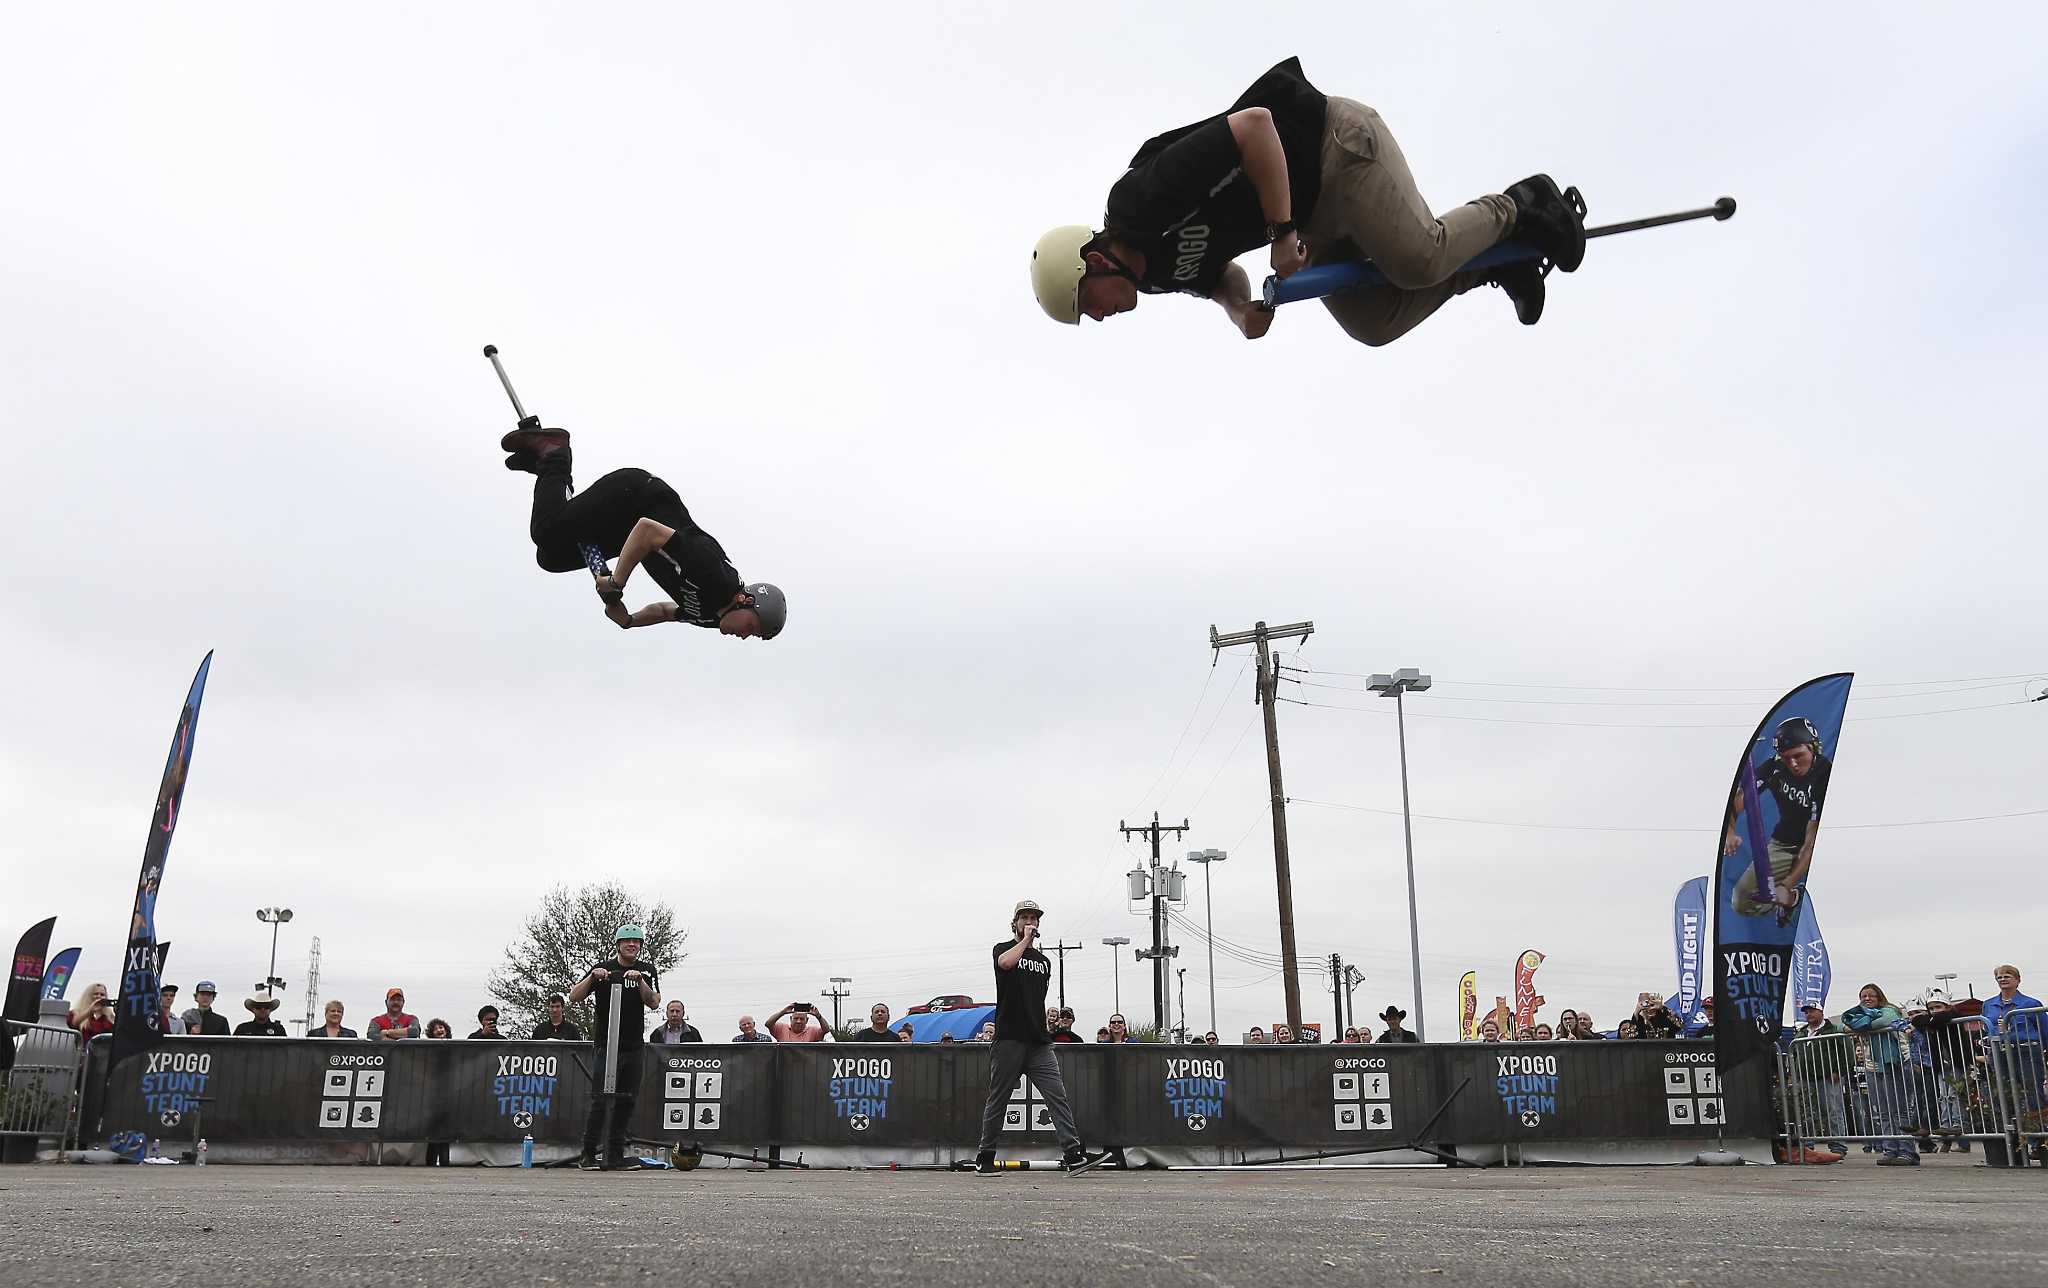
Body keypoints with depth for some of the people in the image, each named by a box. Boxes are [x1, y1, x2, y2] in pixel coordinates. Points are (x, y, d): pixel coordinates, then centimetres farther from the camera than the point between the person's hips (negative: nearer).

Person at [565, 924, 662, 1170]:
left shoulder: (647, 971, 8)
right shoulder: (603, 968, 0)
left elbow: (654, 1003, -4)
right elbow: (574, 997, -6)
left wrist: (639, 981, -17)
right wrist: (592, 977, -21)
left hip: (633, 1048, 4)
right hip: (606, 1046, -3)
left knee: (626, 1100, 6)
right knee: (600, 1100, -8)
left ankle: (615, 1154, 15)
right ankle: (588, 1154, 0)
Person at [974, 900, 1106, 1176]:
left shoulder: (1044, 960, 21)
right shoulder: (1003, 948, 4)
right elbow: (1006, 962, -22)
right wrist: (1025, 939, -9)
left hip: (1039, 1042, 5)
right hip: (1009, 1040, -5)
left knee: (1057, 1096, -6)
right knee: (997, 1100, 2)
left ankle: (1073, 1154, -12)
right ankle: (985, 1158, 12)